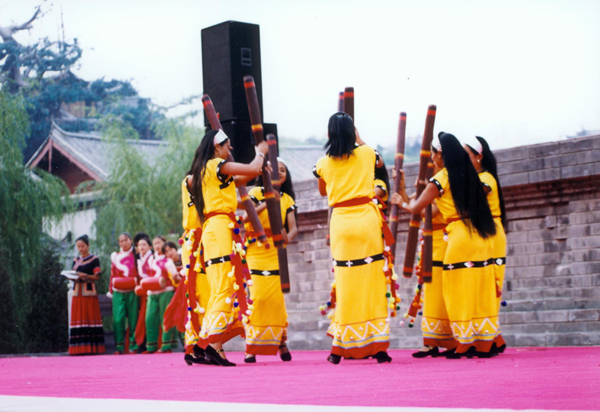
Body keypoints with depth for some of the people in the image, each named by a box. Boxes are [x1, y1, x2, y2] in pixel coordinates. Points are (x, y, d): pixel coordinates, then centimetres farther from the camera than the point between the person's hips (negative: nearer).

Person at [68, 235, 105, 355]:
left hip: (89, 292, -5)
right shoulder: (76, 260, 18)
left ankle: (92, 347, -8)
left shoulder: (94, 259, 3)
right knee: (78, 319, -2)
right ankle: (80, 348, -4)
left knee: (91, 317, -8)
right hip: (77, 292, 5)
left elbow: (97, 276, -4)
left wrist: (85, 276, -18)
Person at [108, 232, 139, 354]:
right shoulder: (115, 257, 14)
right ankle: (119, 347, -3)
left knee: (133, 318, -1)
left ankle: (133, 346, 5)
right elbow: (113, 275, 18)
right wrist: (111, 290, 14)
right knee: (118, 319, -7)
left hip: (132, 291, -2)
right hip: (118, 292, 2)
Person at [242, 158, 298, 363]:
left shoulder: (287, 199, 13)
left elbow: (293, 227, 1)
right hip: (256, 250, -2)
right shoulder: (256, 192, 4)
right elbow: (246, 217, -12)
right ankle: (252, 347, -7)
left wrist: (288, 237, -22)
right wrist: (267, 203, -23)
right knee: (257, 296, -11)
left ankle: (280, 341, 7)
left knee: (276, 297, -6)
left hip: (276, 252, 3)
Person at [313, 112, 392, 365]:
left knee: (346, 284, 7)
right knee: (371, 283, 3)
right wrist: (357, 138, 36)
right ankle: (377, 347, 3)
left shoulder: (323, 163, 2)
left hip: (341, 222, 1)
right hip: (366, 219, 0)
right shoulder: (366, 153, 3)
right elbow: (379, 163, 29)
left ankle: (340, 348, 9)